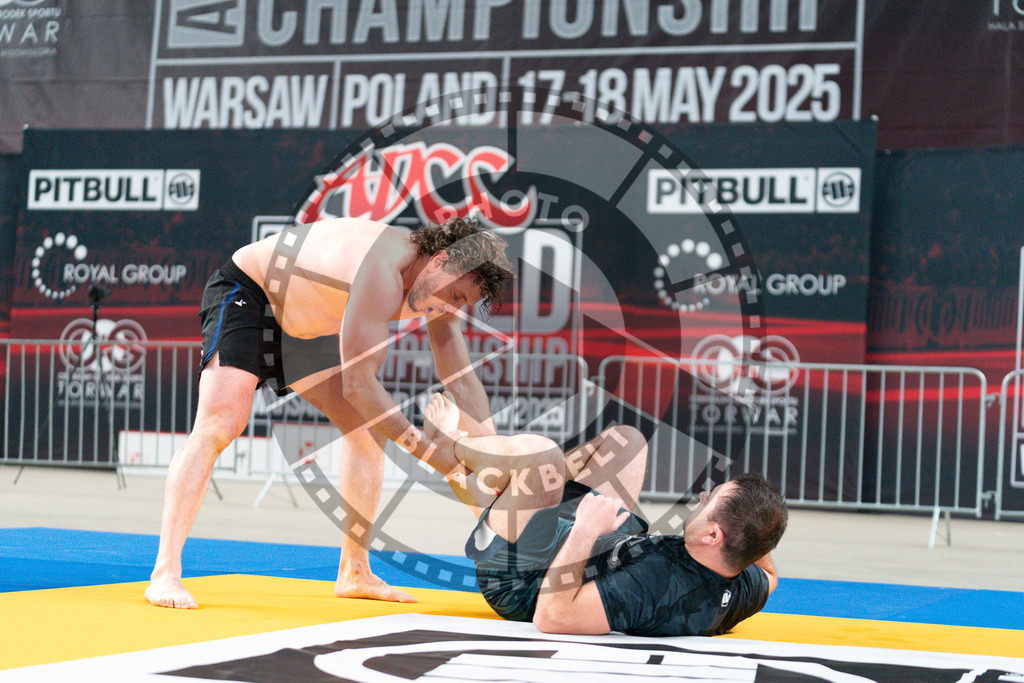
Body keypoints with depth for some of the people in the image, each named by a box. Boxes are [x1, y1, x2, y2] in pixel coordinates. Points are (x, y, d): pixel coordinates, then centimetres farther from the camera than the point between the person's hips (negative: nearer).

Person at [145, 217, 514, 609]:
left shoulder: (441, 288, -11)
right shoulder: (383, 272, -38)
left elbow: (464, 385, -3)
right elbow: (357, 385, -37)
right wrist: (428, 452, -33)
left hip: (302, 325, 9)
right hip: (243, 293, -9)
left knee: (368, 425, 4)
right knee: (216, 427, -25)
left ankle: (354, 573, 11)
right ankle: (165, 571, -27)